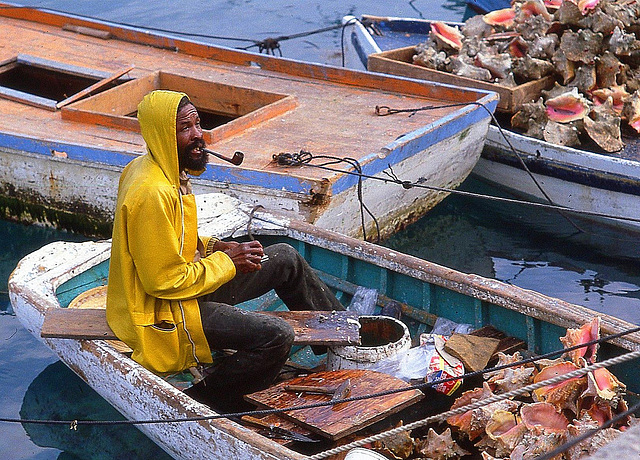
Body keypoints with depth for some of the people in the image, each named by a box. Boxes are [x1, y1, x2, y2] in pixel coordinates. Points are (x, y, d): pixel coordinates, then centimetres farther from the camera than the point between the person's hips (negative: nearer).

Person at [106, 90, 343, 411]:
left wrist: (217, 248, 2)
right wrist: (227, 261, -15)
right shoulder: (152, 194, -28)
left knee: (286, 258, 15)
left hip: (185, 282, 11)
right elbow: (165, 281, -27)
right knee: (276, 336, -25)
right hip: (163, 312, -11)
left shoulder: (166, 171, 4)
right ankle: (203, 401, -7)